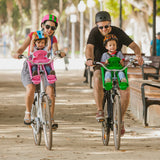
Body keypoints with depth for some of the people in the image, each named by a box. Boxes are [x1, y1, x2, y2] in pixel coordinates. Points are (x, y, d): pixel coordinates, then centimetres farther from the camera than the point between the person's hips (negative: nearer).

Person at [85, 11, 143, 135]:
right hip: (100, 65, -1)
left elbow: (133, 45, -16)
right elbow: (89, 47, -31)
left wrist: (138, 55, -39)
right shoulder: (94, 33, -15)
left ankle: (121, 120, 3)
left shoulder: (118, 32, -13)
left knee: (125, 91, -17)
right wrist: (89, 59, -54)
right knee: (97, 80, -36)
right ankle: (100, 110, -24)